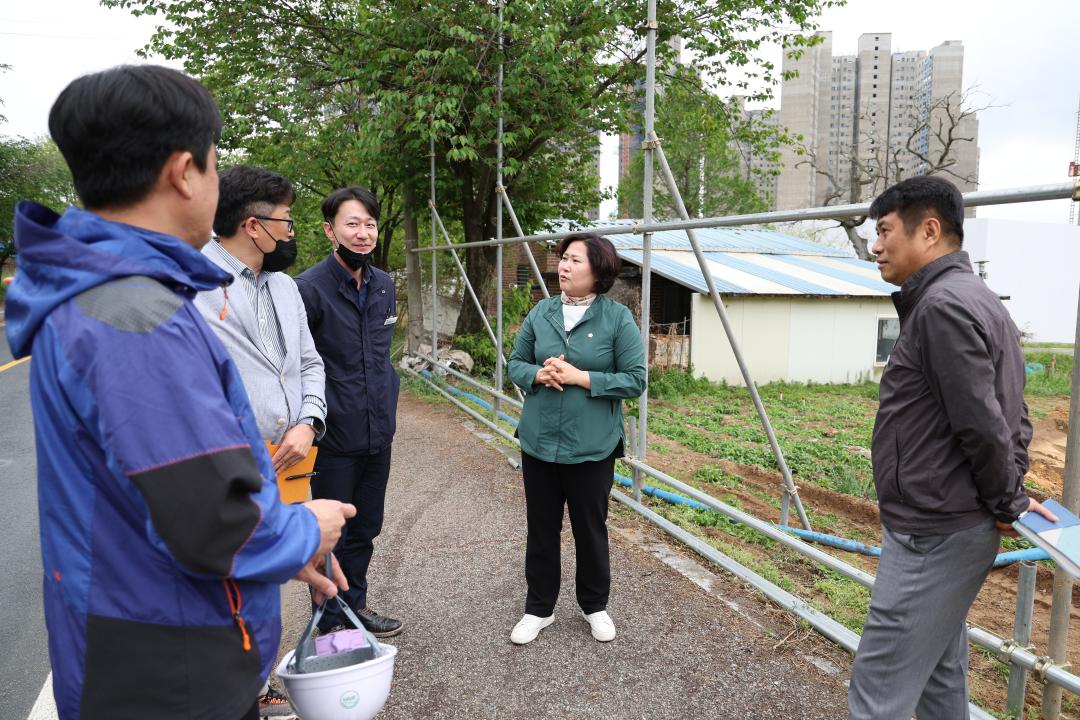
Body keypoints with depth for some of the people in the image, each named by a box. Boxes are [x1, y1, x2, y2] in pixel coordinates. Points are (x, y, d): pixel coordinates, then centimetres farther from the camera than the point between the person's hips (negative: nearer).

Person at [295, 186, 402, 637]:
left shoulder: (384, 286, 6)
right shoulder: (309, 288, -16)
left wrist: (388, 406, 14)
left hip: (378, 433, 7)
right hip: (334, 437, -6)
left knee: (365, 529, 21)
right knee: (331, 534, 10)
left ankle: (355, 605, 40)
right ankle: (330, 626, 29)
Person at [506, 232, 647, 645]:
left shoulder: (618, 318, -9)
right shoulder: (541, 312, 2)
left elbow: (636, 379, -11)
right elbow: (515, 364, 8)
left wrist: (580, 377, -19)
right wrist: (539, 374, -14)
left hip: (592, 447, -3)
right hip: (539, 441, 3)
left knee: (590, 529, 13)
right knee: (541, 528, 14)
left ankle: (595, 606, 36)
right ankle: (538, 609, 32)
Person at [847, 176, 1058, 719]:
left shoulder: (943, 305, -19)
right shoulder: (973, 297, 14)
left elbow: (982, 425, -21)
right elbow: (1010, 417, 16)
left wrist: (1008, 502, -6)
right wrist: (1012, 492, 12)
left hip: (931, 536, -10)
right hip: (948, 526, 10)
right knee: (939, 675, 22)